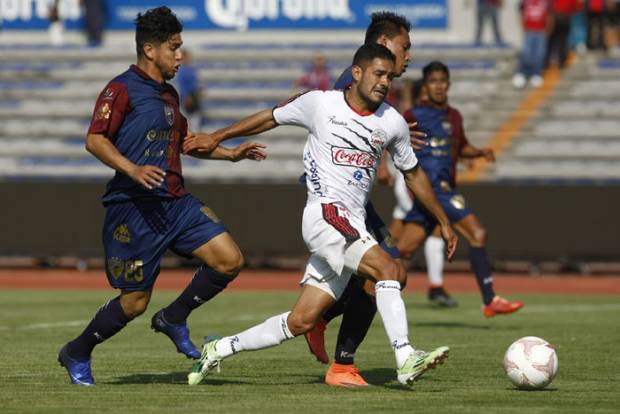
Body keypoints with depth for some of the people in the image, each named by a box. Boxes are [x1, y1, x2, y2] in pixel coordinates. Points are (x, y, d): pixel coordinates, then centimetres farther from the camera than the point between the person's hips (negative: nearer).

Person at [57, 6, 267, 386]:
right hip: (135, 208, -8)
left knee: (230, 260, -6)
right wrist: (132, 170, -31)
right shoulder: (122, 89, -8)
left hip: (176, 202, 8)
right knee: (135, 302, -3)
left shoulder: (168, 93, 19)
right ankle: (77, 354, 20)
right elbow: (95, 140, -17)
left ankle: (174, 319, 14)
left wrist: (231, 153, 27)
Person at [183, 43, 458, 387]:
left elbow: (413, 175, 22)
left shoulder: (393, 123, 9)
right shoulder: (320, 104, -1)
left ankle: (219, 349, 17)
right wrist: (216, 137, 21)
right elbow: (272, 118, 15)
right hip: (324, 213, -5)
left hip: (353, 227, 5)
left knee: (301, 321, 3)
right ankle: (406, 361, -31)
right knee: (386, 268, -26)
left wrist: (443, 223, 24)